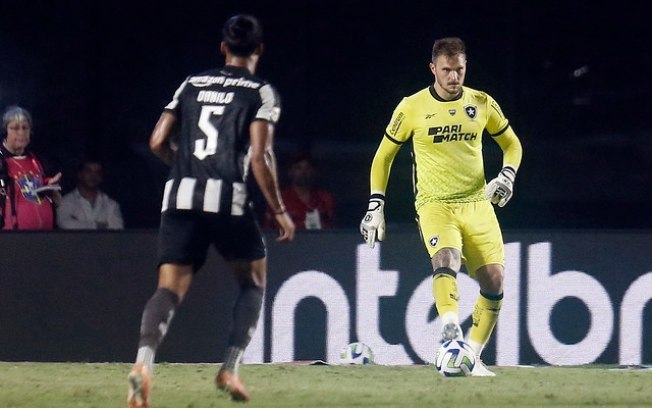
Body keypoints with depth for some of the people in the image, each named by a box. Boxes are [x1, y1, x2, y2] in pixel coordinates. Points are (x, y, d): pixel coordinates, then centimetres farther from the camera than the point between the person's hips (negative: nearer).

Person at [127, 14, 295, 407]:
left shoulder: (192, 84, 17)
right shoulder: (261, 92, 4)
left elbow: (158, 142, 11)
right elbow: (259, 157, -6)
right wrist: (280, 211, 1)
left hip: (180, 197, 3)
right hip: (227, 198, -3)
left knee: (171, 287, -2)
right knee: (255, 281, 18)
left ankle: (144, 360, -29)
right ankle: (231, 367, 5)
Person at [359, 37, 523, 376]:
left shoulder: (482, 104, 6)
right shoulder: (412, 108, 0)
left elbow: (512, 144, 20)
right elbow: (384, 155, 11)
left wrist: (507, 175, 0)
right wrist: (375, 205, 5)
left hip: (477, 204, 3)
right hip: (435, 205, -3)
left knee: (494, 279, -5)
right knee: (446, 261, -31)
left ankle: (472, 357, 9)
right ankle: (451, 331, -51)